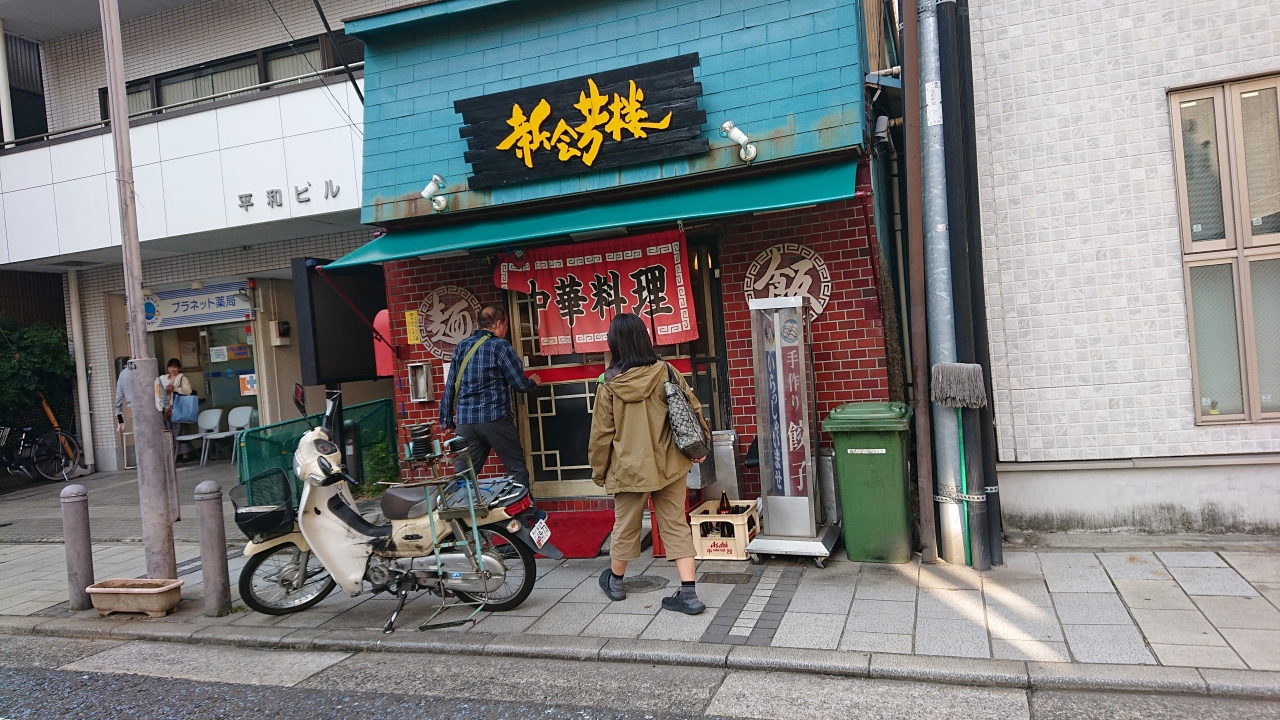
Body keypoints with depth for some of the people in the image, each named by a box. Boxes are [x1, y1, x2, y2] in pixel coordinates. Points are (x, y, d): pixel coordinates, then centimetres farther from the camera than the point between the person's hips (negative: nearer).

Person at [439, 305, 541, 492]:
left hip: (465, 420, 6)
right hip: (494, 418, -5)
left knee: (462, 474, 8)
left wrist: (446, 418, 19)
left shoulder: (461, 346, 11)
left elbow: (450, 385, 12)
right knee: (517, 469, 6)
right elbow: (520, 384, -5)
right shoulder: (500, 346, -5)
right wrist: (532, 383, 17)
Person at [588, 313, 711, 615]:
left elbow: (601, 433, -5)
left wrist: (599, 471, 8)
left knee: (626, 525, 16)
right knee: (676, 525, 9)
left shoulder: (609, 384, -11)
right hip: (670, 466, 2)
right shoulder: (666, 373, -7)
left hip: (630, 468, -1)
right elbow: (694, 409, 0)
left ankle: (615, 580, 38)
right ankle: (688, 594, 5)